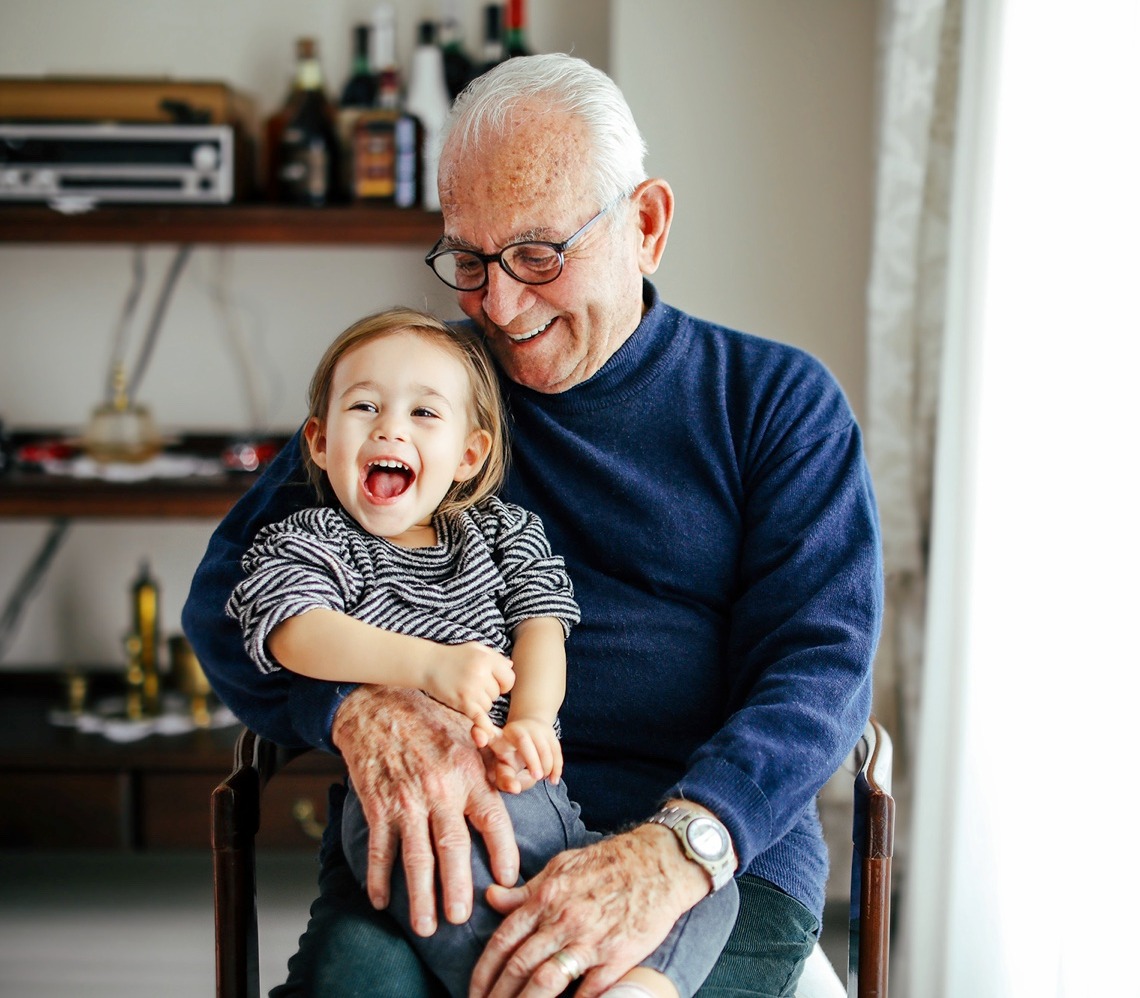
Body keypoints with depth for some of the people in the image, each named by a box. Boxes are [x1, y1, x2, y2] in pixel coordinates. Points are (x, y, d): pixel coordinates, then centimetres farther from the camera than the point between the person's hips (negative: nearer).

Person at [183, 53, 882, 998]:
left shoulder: (780, 400, 10)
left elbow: (821, 661, -3)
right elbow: (229, 592, 7)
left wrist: (673, 850, -23)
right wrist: (363, 708, -17)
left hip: (723, 844, -1)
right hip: (438, 841, 2)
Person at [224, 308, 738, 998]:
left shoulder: (506, 532, 25)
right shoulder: (304, 544, 14)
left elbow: (541, 626, 10)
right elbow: (301, 636, -7)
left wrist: (528, 721, -14)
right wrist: (429, 665, -24)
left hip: (534, 788, 5)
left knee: (706, 889, -14)